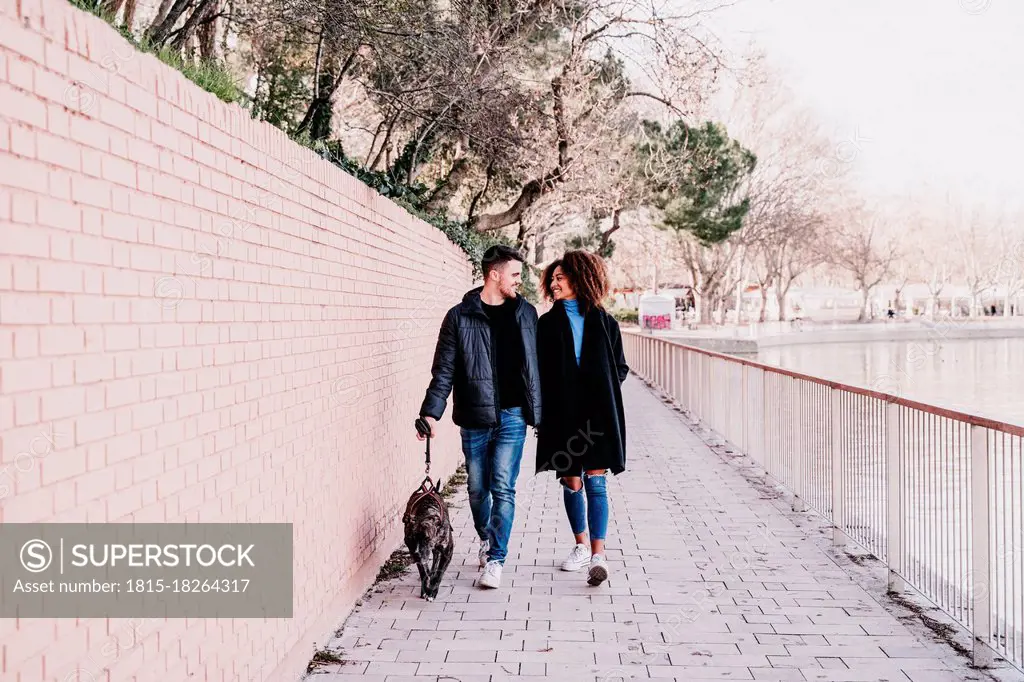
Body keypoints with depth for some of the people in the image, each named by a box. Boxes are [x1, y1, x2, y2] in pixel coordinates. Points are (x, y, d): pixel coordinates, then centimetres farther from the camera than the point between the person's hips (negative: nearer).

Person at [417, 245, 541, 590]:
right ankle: (487, 539, 36)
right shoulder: (460, 316, -2)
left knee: (503, 489, -4)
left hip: (512, 416, 0)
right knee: (477, 488, 12)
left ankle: (496, 558, 5)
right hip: (474, 417, 0)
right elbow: (443, 370, -2)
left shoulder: (525, 313, 5)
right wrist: (431, 412, -11)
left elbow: (536, 363, 9)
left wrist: (541, 409, 8)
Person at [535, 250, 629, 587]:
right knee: (571, 483, 9)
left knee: (596, 483, -5)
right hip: (562, 414, 2)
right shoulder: (547, 324, 6)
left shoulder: (604, 322, 5)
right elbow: (540, 371, 5)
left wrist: (603, 391, -6)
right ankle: (581, 545, 26)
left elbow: (620, 368, 11)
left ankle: (598, 554, -7)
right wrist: (543, 409, -5)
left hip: (598, 413, -1)